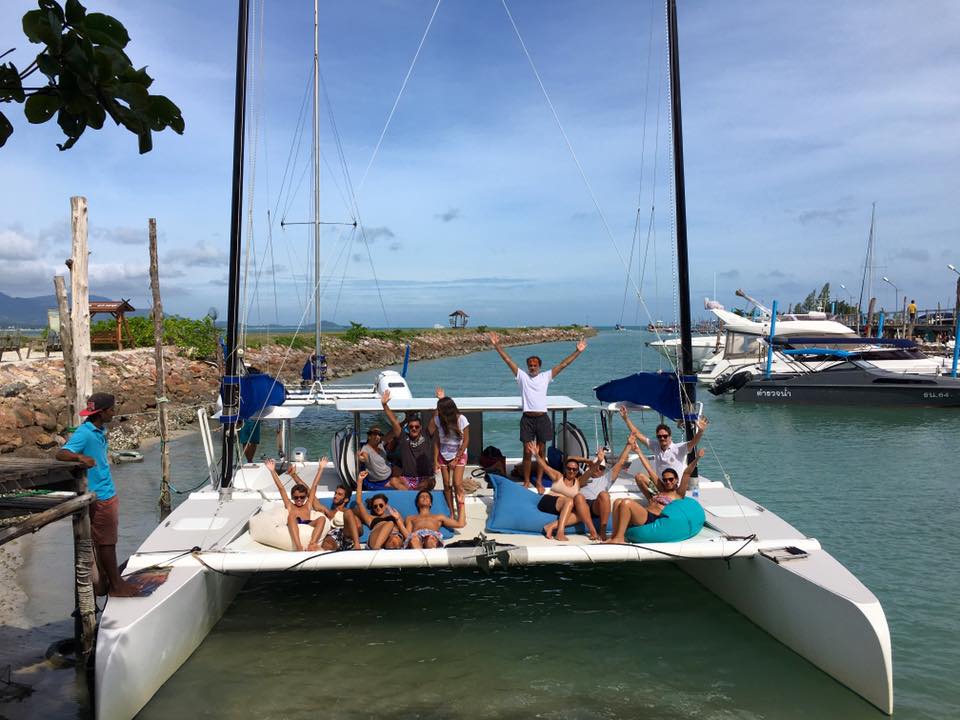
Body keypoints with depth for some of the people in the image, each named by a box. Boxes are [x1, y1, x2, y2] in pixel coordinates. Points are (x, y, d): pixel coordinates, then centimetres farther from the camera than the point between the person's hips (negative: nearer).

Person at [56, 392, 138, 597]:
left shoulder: (100, 430, 9)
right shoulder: (84, 433, -18)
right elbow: (60, 454, -30)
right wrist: (80, 457, -47)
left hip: (109, 493, 9)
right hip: (100, 497, -9)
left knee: (104, 541, 15)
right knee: (106, 542, 0)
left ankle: (103, 582, 24)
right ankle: (115, 585, 8)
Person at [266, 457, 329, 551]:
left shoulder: (308, 505, 30)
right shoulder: (290, 506, 28)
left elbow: (314, 486, 30)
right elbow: (281, 488, 23)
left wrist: (320, 468, 32)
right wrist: (272, 471, 20)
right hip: (293, 530, -1)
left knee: (322, 518, -25)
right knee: (291, 515, -32)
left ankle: (312, 544, -44)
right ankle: (298, 546, -50)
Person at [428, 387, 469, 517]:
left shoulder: (461, 419, -18)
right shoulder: (438, 420, -11)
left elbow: (466, 441, -12)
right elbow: (437, 441, -6)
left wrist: (456, 459, -13)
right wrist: (435, 461, -9)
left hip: (459, 455, -3)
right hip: (443, 456, 3)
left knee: (457, 484, -12)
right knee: (447, 485, 2)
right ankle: (451, 513, 13)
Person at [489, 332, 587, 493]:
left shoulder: (546, 377, 6)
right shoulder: (522, 376, 5)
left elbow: (563, 364, 3)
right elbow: (508, 360, 1)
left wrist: (578, 351, -3)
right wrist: (497, 346, -5)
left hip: (542, 418, 1)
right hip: (527, 418, -1)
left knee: (541, 452, 8)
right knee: (527, 452, 3)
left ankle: (539, 482, 19)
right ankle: (526, 482, 15)